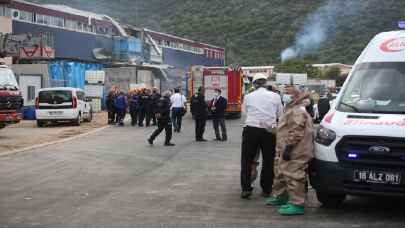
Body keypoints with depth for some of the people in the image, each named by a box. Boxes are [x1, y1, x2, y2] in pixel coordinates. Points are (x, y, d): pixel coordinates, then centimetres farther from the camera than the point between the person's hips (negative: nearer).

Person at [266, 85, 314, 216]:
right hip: (287, 151, 12)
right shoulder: (291, 111, 22)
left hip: (295, 153, -12)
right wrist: (282, 150, 29)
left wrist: (289, 146, -26)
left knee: (293, 176, -13)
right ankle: (279, 197, 39)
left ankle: (297, 204, -12)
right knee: (281, 174, 23)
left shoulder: (297, 112, -15)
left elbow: (296, 131, -24)